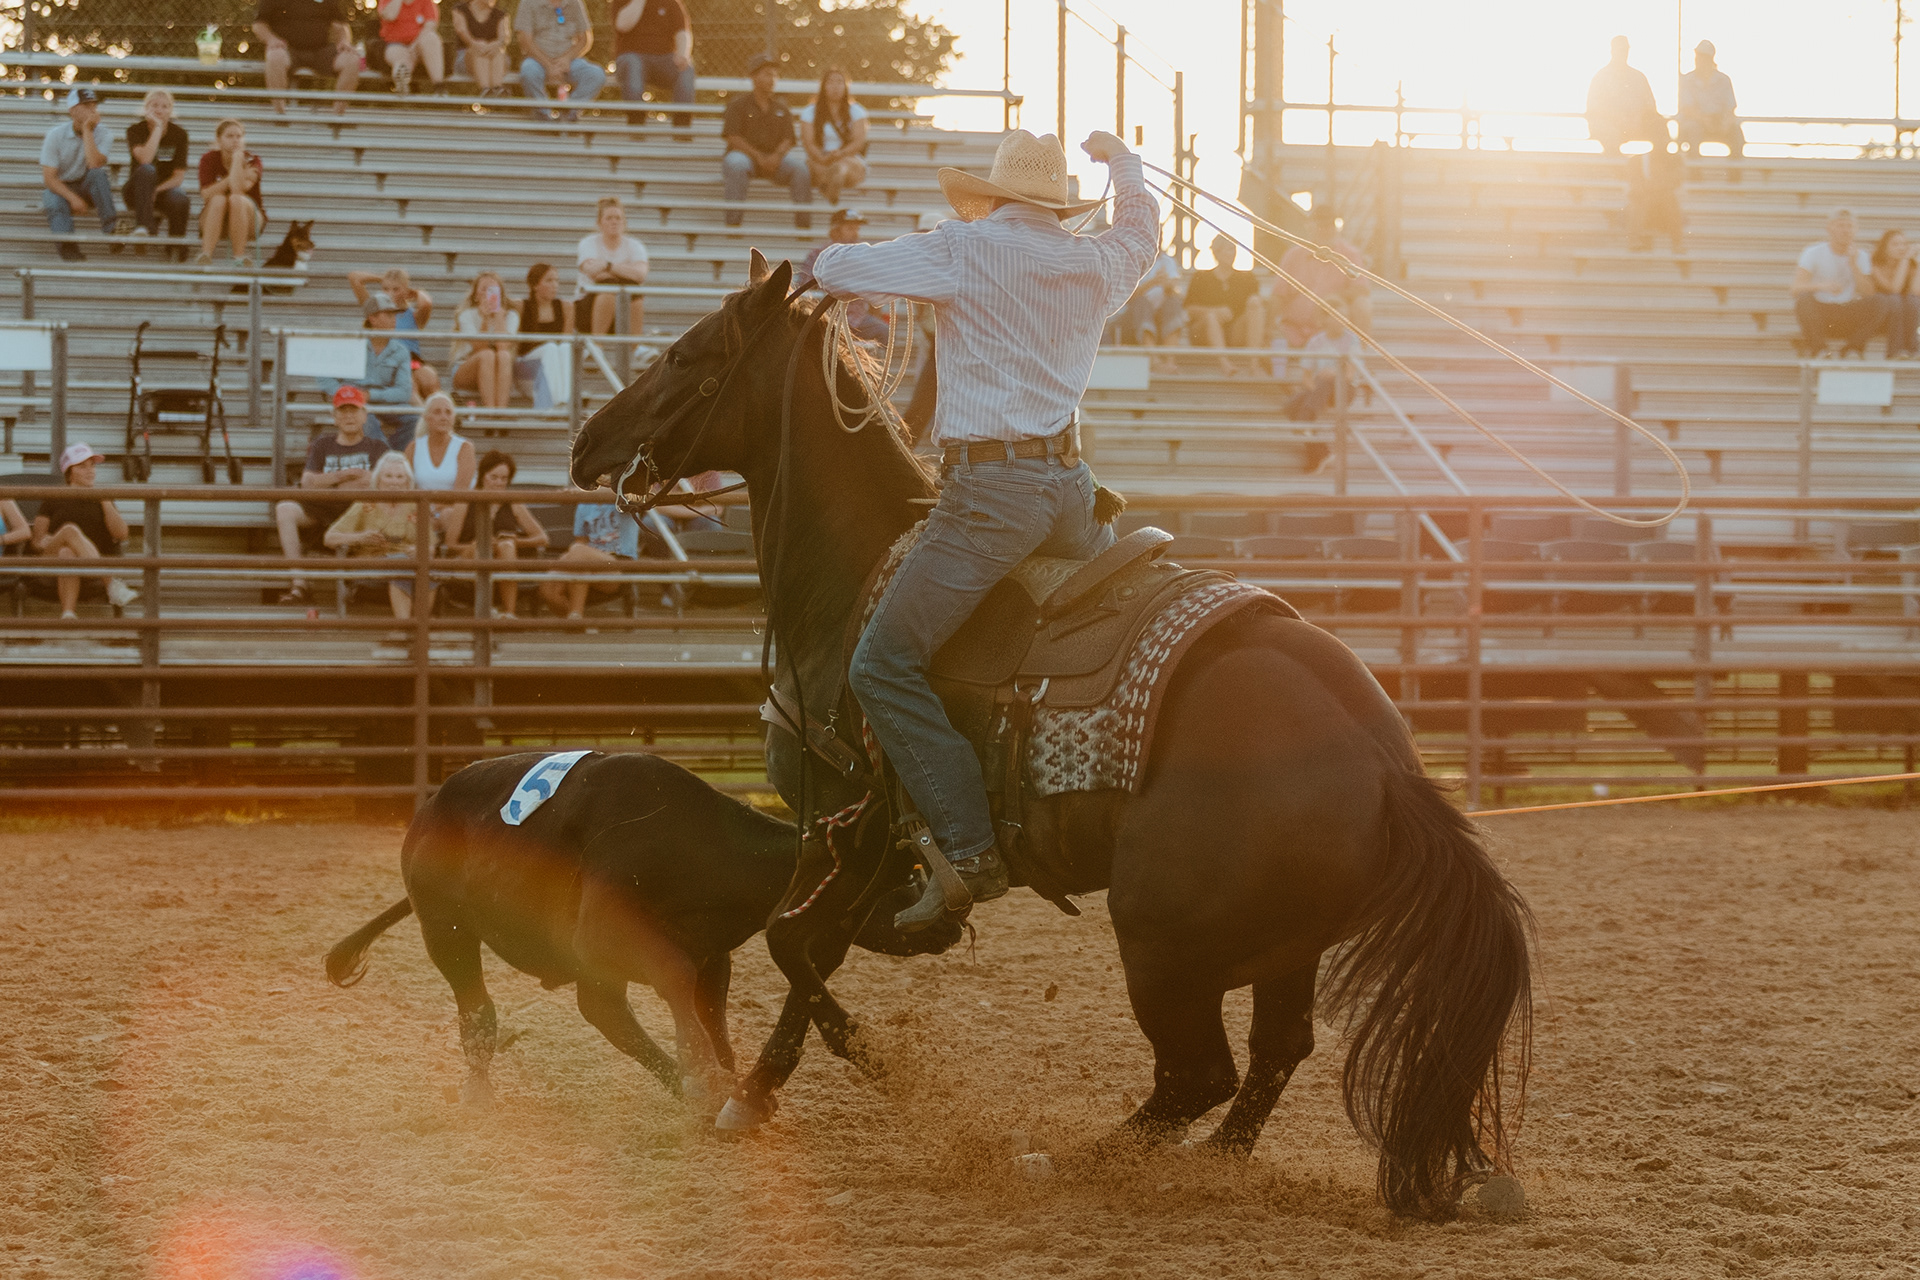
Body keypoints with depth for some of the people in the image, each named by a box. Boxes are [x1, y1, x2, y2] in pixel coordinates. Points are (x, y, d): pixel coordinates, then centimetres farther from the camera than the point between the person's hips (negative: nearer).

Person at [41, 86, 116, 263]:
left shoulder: (102, 136, -5)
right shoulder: (56, 135, -9)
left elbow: (94, 165, -25)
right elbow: (49, 177, -13)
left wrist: (87, 131, -21)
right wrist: (73, 198, -27)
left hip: (85, 188, 2)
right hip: (59, 188, -2)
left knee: (100, 173, -30)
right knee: (56, 203, -36)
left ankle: (111, 226, -40)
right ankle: (68, 246, -52)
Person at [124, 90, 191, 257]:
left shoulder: (179, 134, 0)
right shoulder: (136, 130, -5)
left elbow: (179, 176, -4)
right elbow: (145, 159, -25)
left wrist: (156, 190, -20)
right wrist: (157, 128, -22)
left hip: (166, 189, 1)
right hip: (137, 192, -1)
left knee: (180, 200, -35)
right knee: (146, 170, -36)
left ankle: (175, 248, -10)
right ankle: (144, 226, -42)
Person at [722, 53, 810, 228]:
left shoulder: (782, 109, 19)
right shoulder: (739, 104, 6)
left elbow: (788, 140, 9)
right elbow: (733, 137, -5)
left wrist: (777, 156, -15)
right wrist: (759, 157, -17)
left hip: (774, 159, 3)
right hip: (745, 154, -3)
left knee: (800, 165, -25)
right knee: (736, 164, -39)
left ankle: (803, 223, -25)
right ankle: (733, 222, -40)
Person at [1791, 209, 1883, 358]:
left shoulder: (1860, 256, 4)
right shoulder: (1814, 252, -5)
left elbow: (1868, 293, -7)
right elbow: (1796, 288, -19)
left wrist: (1853, 264, -16)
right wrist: (1823, 286, -37)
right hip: (1818, 313, -3)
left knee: (1878, 305, -23)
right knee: (1804, 298, -35)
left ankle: (1851, 347, -8)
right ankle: (1817, 347, -20)